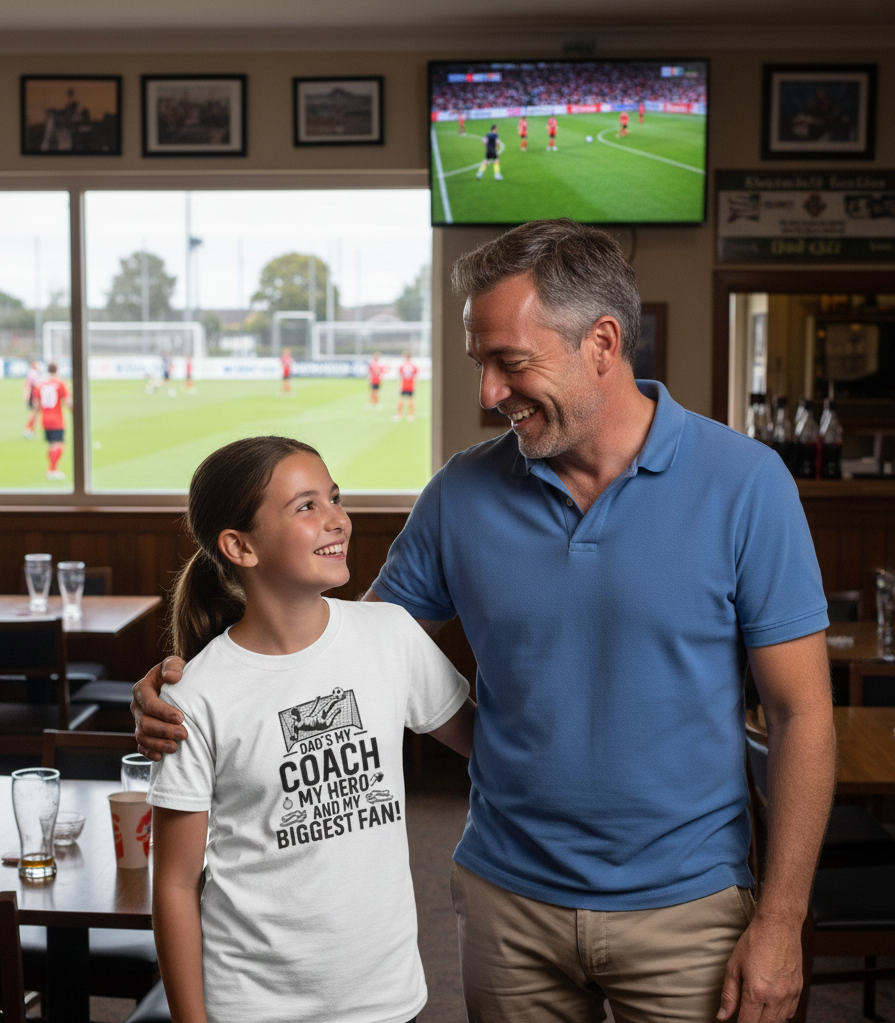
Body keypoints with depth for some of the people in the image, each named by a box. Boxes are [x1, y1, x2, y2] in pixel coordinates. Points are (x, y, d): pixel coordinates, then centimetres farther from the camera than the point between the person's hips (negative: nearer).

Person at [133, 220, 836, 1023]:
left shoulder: (743, 483, -11)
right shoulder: (463, 494, -3)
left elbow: (802, 713, -9)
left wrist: (780, 923, -11)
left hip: (685, 908, -2)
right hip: (509, 903, 3)